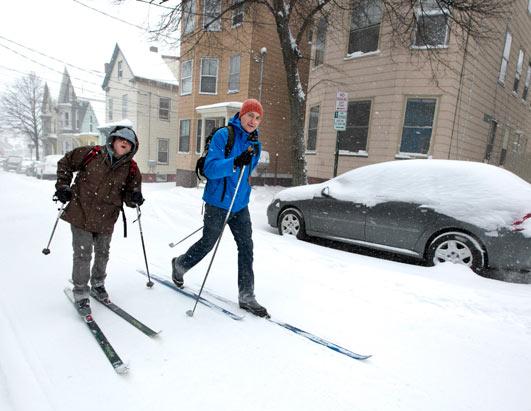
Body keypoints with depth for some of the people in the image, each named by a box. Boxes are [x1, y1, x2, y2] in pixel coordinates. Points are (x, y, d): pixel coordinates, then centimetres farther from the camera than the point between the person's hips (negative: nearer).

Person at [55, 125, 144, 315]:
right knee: (83, 255, 0)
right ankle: (80, 293, 18)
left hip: (106, 219, 3)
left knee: (102, 254, 17)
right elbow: (65, 163, 7)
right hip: (81, 214, -2)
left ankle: (98, 284, 41)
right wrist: (63, 186, 1)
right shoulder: (92, 154, -8)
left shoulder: (131, 168, -3)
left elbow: (129, 196, 1)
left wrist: (135, 197, -22)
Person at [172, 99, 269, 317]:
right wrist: (235, 162, -35)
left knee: (246, 247, 1)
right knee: (207, 243, 10)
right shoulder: (223, 135, -13)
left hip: (240, 205, 6)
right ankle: (179, 265, 40)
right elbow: (210, 169, -22)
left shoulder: (255, 144, 9)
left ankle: (246, 296, 10)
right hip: (218, 203, -6)